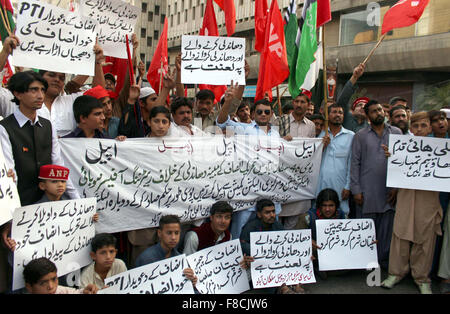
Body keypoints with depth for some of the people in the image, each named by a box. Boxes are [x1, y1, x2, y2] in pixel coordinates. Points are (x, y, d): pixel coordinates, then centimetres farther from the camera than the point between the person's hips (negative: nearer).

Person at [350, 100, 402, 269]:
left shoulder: (396, 133, 8)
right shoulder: (360, 136, 6)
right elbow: (355, 164, 2)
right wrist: (355, 190, -4)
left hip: (389, 191, 1)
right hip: (367, 190, -1)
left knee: (387, 227, 7)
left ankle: (384, 261, 21)